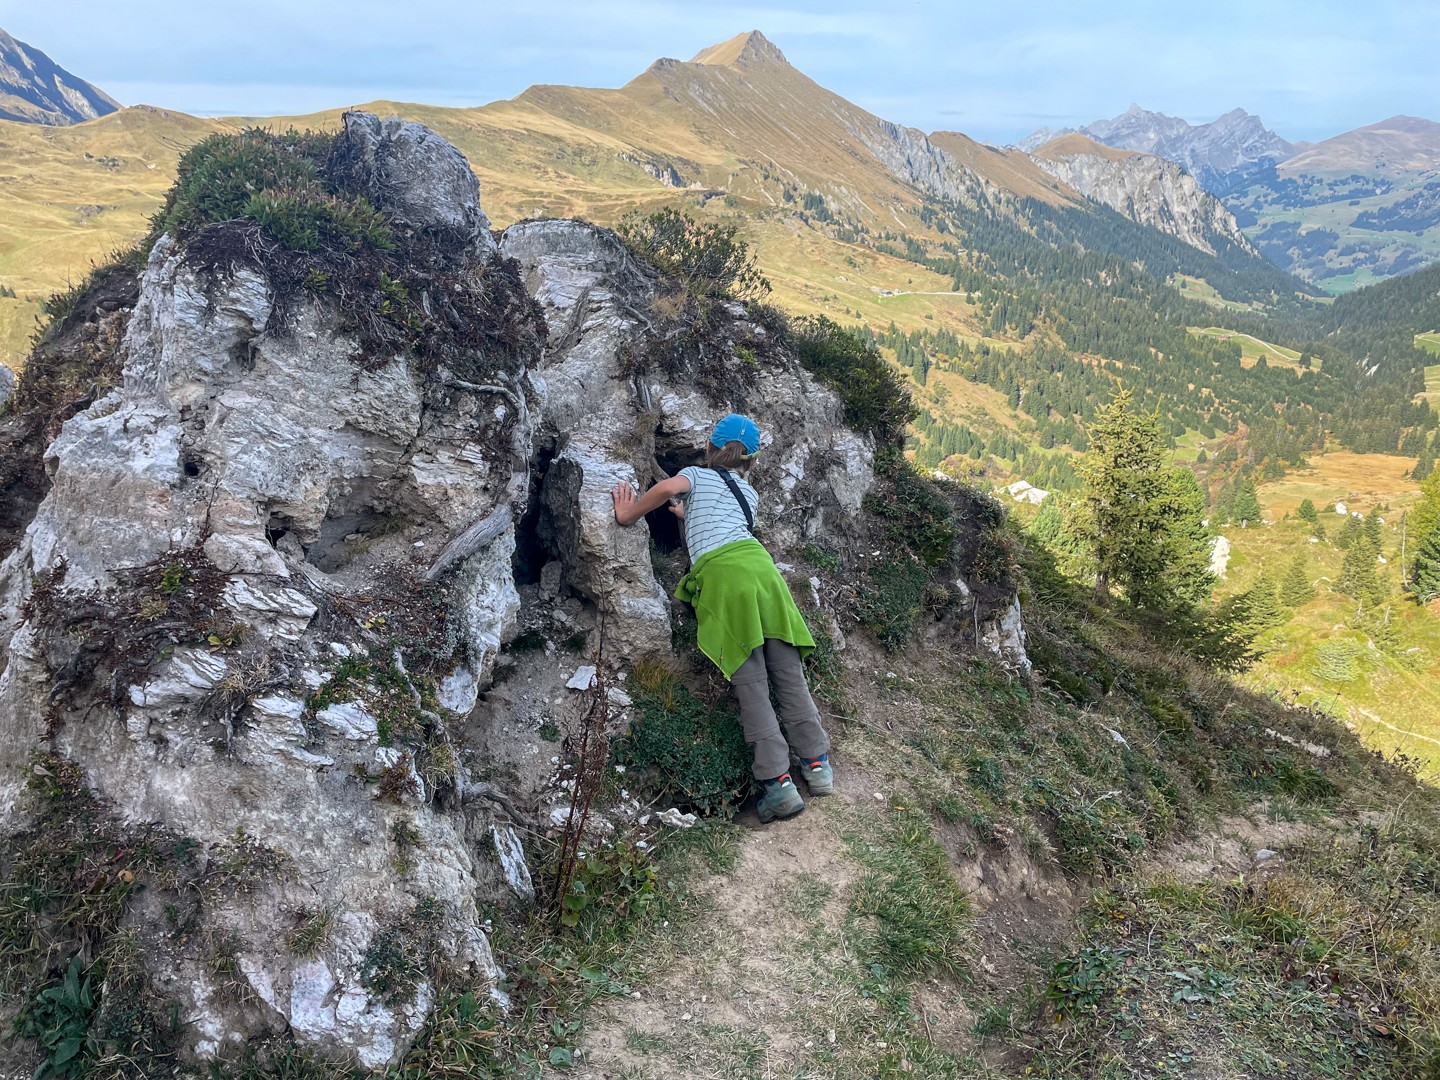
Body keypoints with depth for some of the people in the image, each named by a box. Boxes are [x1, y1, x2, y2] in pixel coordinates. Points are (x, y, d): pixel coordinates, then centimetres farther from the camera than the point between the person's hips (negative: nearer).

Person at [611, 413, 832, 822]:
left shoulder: (696, 475, 20)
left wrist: (628, 516, 9)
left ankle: (777, 781, -11)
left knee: (750, 684, -7)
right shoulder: (750, 494, 32)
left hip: (717, 573, -4)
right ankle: (816, 763, 12)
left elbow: (668, 487, -3)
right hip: (757, 562, 4)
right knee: (788, 674, 9)